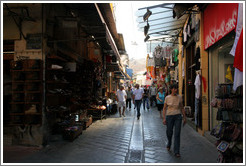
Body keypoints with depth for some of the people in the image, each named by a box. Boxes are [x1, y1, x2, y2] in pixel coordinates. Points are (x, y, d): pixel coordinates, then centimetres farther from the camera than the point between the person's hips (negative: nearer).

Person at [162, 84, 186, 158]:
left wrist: (184, 117, 8)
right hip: (169, 116, -1)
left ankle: (176, 151, 4)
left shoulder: (179, 97, 3)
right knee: (169, 132, 10)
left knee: (177, 134, -3)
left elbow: (182, 108, 10)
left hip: (178, 116, 1)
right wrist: (164, 118, -6)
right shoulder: (167, 98, -2)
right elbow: (164, 108, 1)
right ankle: (169, 144, 43)